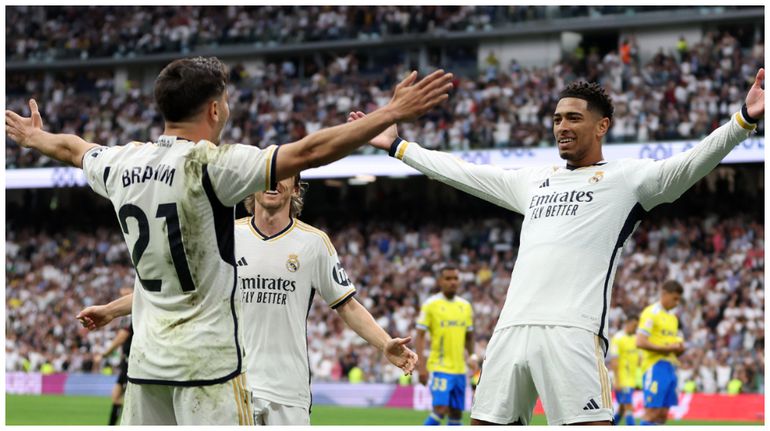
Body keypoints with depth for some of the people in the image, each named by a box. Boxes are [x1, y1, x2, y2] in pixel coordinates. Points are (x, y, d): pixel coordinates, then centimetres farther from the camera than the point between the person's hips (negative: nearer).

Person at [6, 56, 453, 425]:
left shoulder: (122, 163, 6)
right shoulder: (210, 164, -13)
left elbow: (73, 148, 29)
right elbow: (310, 152, -20)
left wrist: (35, 137, 51)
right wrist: (392, 114, -18)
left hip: (147, 356, 7)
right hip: (208, 359, -7)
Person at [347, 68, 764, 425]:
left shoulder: (626, 178, 7)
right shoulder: (533, 181, 25)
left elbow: (692, 163, -6)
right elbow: (460, 171, 33)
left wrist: (745, 119, -21)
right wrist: (396, 145, 37)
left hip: (572, 331, -6)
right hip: (511, 328, 6)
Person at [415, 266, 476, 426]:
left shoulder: (465, 306, 11)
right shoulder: (431, 304, -5)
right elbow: (420, 336, -6)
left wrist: (472, 356, 3)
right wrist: (421, 366, -13)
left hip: (460, 369, 6)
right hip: (440, 367, -6)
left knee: (456, 413, 6)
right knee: (441, 409, -17)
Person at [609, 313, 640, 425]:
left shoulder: (635, 338, 12)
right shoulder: (618, 338, -12)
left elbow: (639, 358, 20)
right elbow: (614, 361, -15)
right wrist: (617, 381, -20)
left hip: (632, 381, 8)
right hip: (622, 381, -8)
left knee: (622, 408, 13)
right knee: (629, 408, -13)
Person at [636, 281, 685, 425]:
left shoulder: (672, 317, 19)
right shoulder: (651, 313, -7)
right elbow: (640, 342, -17)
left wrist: (678, 348, 1)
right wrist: (667, 348, -19)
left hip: (670, 368, 8)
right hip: (655, 366, -8)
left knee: (663, 414, 5)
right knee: (652, 412, -12)